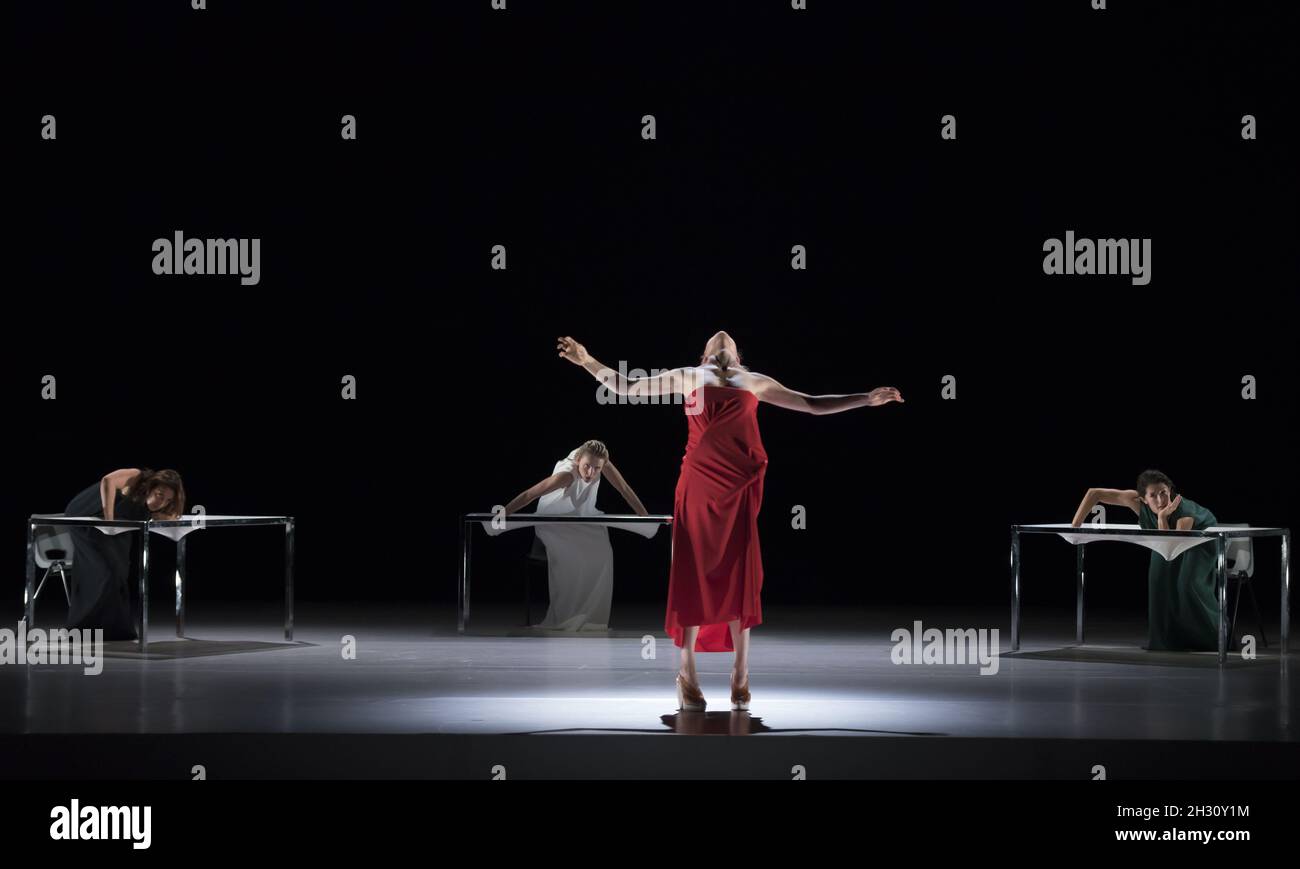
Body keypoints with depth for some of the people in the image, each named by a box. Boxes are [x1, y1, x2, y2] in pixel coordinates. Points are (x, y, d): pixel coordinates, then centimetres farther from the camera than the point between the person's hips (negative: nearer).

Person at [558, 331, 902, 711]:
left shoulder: (755, 382, 23)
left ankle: (741, 676, 6)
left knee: (740, 575, 0)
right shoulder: (687, 377, 21)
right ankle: (687, 675, 3)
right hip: (698, 481, -1)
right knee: (693, 571, -1)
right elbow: (626, 387, 24)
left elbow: (811, 404, 25)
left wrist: (867, 399, 20)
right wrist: (588, 361, 17)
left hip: (740, 484, 1)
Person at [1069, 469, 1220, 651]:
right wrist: (1075, 526, -35)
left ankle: (1215, 637, -2)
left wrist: (1163, 518, -57)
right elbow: (1094, 493, -32)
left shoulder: (1184, 512, -45)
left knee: (1188, 582, -20)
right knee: (1159, 576, -11)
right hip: (1170, 533, 4)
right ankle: (1168, 637, 6)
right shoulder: (1137, 501, -36)